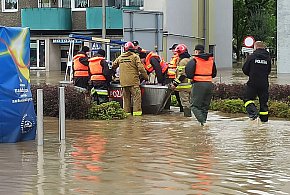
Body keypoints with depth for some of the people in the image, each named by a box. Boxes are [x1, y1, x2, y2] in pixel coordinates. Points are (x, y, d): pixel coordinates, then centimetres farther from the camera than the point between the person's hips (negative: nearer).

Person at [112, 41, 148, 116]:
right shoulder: (135, 56, -3)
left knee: (126, 97, 12)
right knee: (136, 96, -3)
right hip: (133, 80, -5)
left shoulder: (120, 57, 13)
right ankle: (136, 110, -10)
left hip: (123, 81, 5)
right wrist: (145, 76, 0)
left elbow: (113, 66, 19)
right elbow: (141, 68, -9)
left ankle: (126, 111, 13)